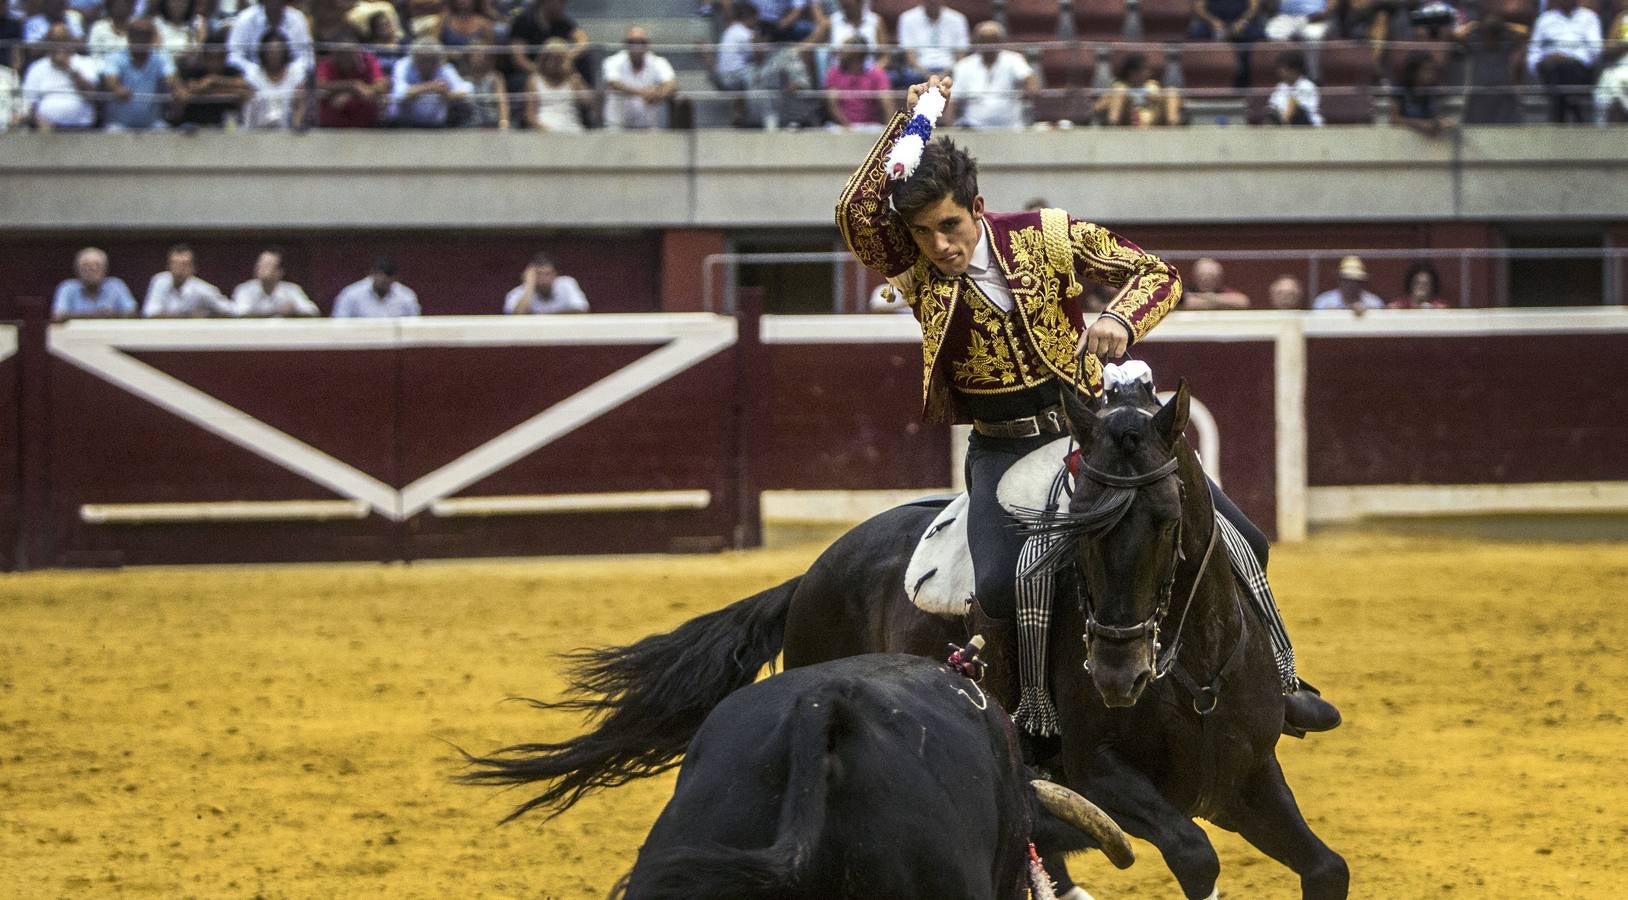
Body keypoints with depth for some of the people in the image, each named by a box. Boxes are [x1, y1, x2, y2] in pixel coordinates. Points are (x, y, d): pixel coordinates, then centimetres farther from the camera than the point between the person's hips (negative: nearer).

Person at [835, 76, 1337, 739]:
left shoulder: (1047, 237, -6)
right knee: (1001, 587, -30)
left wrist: (1120, 320, -23)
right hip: (1001, 449, -1)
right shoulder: (914, 270, -5)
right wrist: (908, 121, -25)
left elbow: (1157, 274, -1)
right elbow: (855, 213, -24)